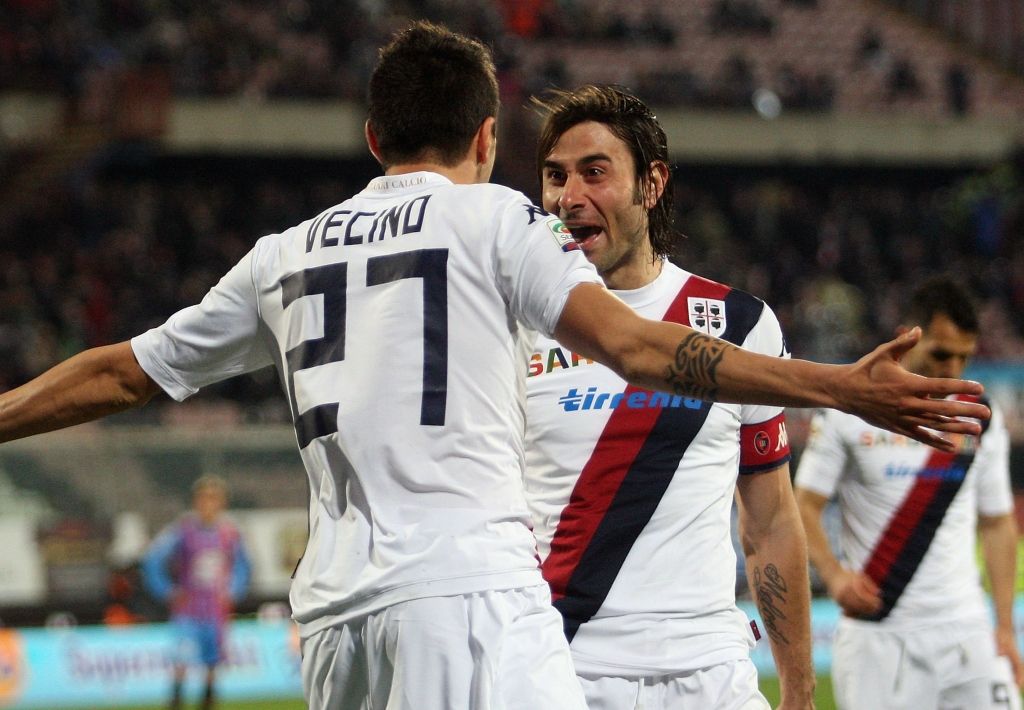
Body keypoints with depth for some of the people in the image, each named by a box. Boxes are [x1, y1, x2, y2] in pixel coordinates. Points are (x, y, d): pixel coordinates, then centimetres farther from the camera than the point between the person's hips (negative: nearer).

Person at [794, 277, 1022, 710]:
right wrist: (833, 574, -17)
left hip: (966, 631, 3)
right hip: (878, 638, -3)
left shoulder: (981, 420, 10)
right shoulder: (850, 410, -1)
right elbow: (805, 506, 1)